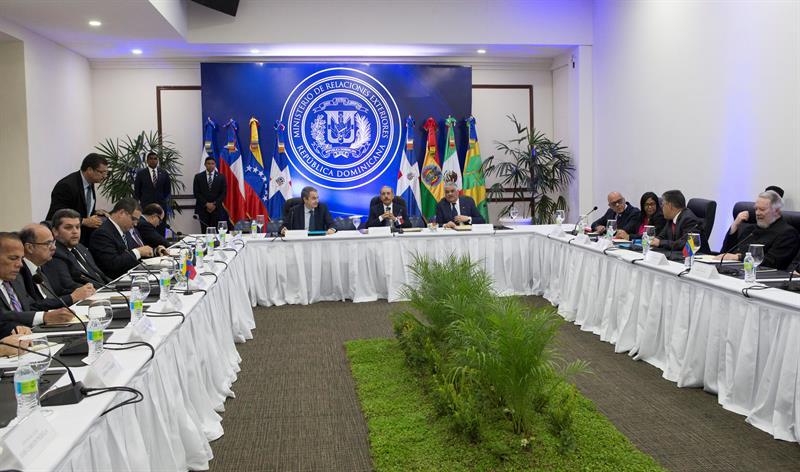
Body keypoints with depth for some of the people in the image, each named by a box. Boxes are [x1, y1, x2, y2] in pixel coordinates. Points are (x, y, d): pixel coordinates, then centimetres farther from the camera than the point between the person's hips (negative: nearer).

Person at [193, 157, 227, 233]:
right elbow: (196, 193, 2)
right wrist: (206, 204, -8)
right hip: (203, 208, 0)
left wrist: (215, 204, -8)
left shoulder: (221, 177, 7)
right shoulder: (198, 177, 7)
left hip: (216, 209, 0)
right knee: (204, 232, -1)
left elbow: (223, 193, 3)